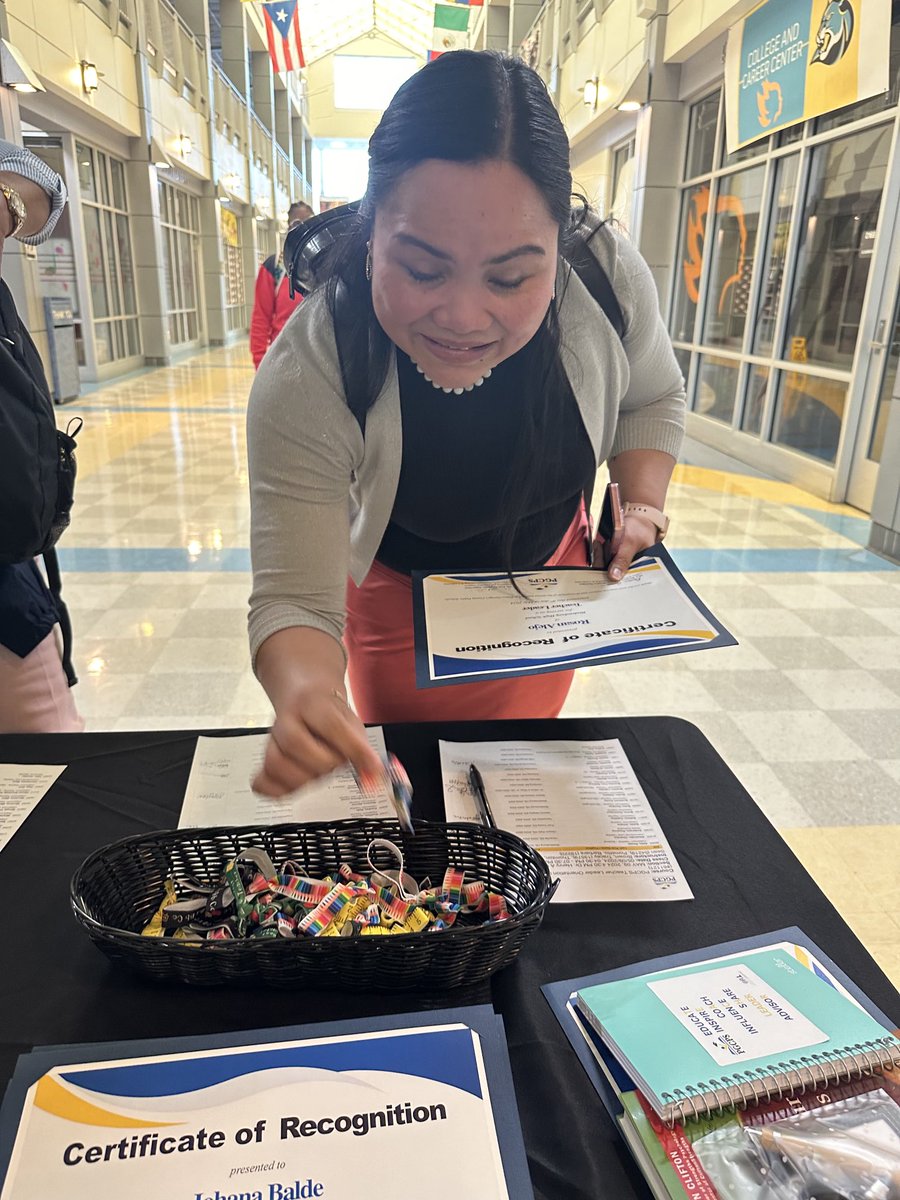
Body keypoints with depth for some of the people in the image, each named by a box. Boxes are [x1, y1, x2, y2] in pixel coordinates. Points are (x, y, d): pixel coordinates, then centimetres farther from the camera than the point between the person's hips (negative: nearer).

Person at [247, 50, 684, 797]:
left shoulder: (607, 277, -27)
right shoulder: (303, 384, -35)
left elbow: (653, 397, -4)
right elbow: (295, 600, -34)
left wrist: (643, 502, -22)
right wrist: (304, 694, -56)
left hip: (549, 574, 3)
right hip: (404, 597, -2)